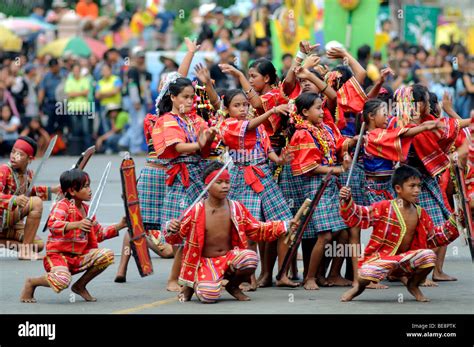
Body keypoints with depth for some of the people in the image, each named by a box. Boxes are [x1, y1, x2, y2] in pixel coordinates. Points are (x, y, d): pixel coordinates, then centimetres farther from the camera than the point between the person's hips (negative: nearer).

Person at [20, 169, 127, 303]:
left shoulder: (87, 209, 14)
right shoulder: (62, 206, -12)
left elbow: (99, 234, 24)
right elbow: (52, 225, -33)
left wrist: (119, 226, 14)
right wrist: (76, 225, -47)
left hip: (79, 257, 8)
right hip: (58, 255, -8)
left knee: (107, 255, -12)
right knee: (62, 280, -37)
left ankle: (80, 286, 7)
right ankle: (32, 282, -2)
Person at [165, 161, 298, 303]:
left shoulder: (236, 207, 0)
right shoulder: (196, 211, -10)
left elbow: (257, 230, 10)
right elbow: (175, 237, -5)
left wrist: (285, 226, 1)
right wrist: (172, 231, -30)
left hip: (229, 258, 3)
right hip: (205, 261, -3)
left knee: (250, 258, -32)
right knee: (209, 295, -33)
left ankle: (233, 286, 2)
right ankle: (193, 285, 8)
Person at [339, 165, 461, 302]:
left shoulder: (421, 213, 7)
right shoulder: (384, 208, -8)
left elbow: (435, 238, 17)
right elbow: (357, 217, -14)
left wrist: (453, 224, 7)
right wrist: (346, 202, -31)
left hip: (405, 259, 5)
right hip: (381, 258, -4)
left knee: (429, 256, -25)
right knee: (369, 271, -39)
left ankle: (413, 285, 8)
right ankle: (359, 286, 4)